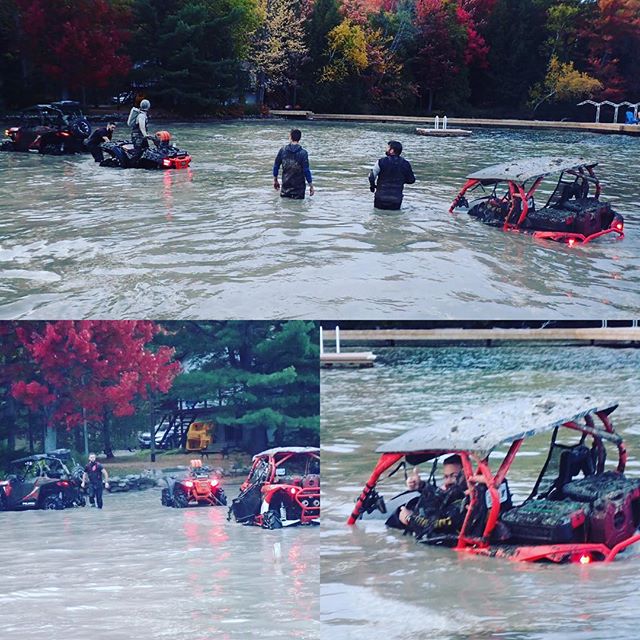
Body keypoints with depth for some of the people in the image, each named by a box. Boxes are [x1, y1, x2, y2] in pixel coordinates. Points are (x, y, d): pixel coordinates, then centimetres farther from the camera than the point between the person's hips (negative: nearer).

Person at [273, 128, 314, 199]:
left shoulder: (283, 150, -3)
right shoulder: (303, 153, -13)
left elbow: (276, 166, 5)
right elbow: (306, 170, -14)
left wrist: (275, 180, 19)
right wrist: (311, 186, -5)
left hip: (285, 185, 3)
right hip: (299, 186, -3)